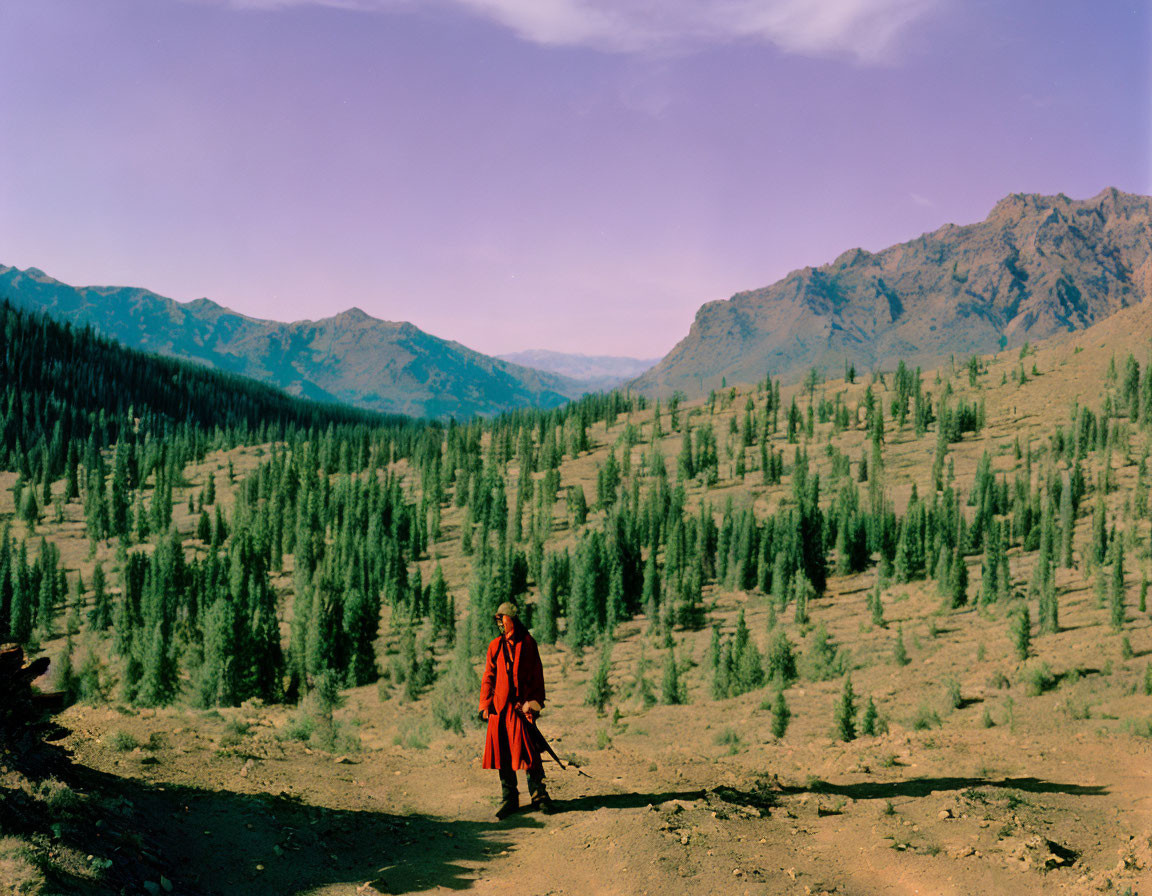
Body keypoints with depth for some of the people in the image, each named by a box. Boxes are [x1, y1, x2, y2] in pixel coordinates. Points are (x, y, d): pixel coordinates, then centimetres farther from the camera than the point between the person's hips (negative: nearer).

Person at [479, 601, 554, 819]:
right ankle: (509, 799, 13)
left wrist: (534, 704, 0)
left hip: (522, 705, -2)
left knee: (529, 751, -6)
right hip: (500, 706, 2)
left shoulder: (528, 643, 4)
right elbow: (488, 677, 10)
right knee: (503, 753, 3)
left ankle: (539, 795, 7)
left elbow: (537, 677, 7)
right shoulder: (495, 646, 9)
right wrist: (485, 705, 2)